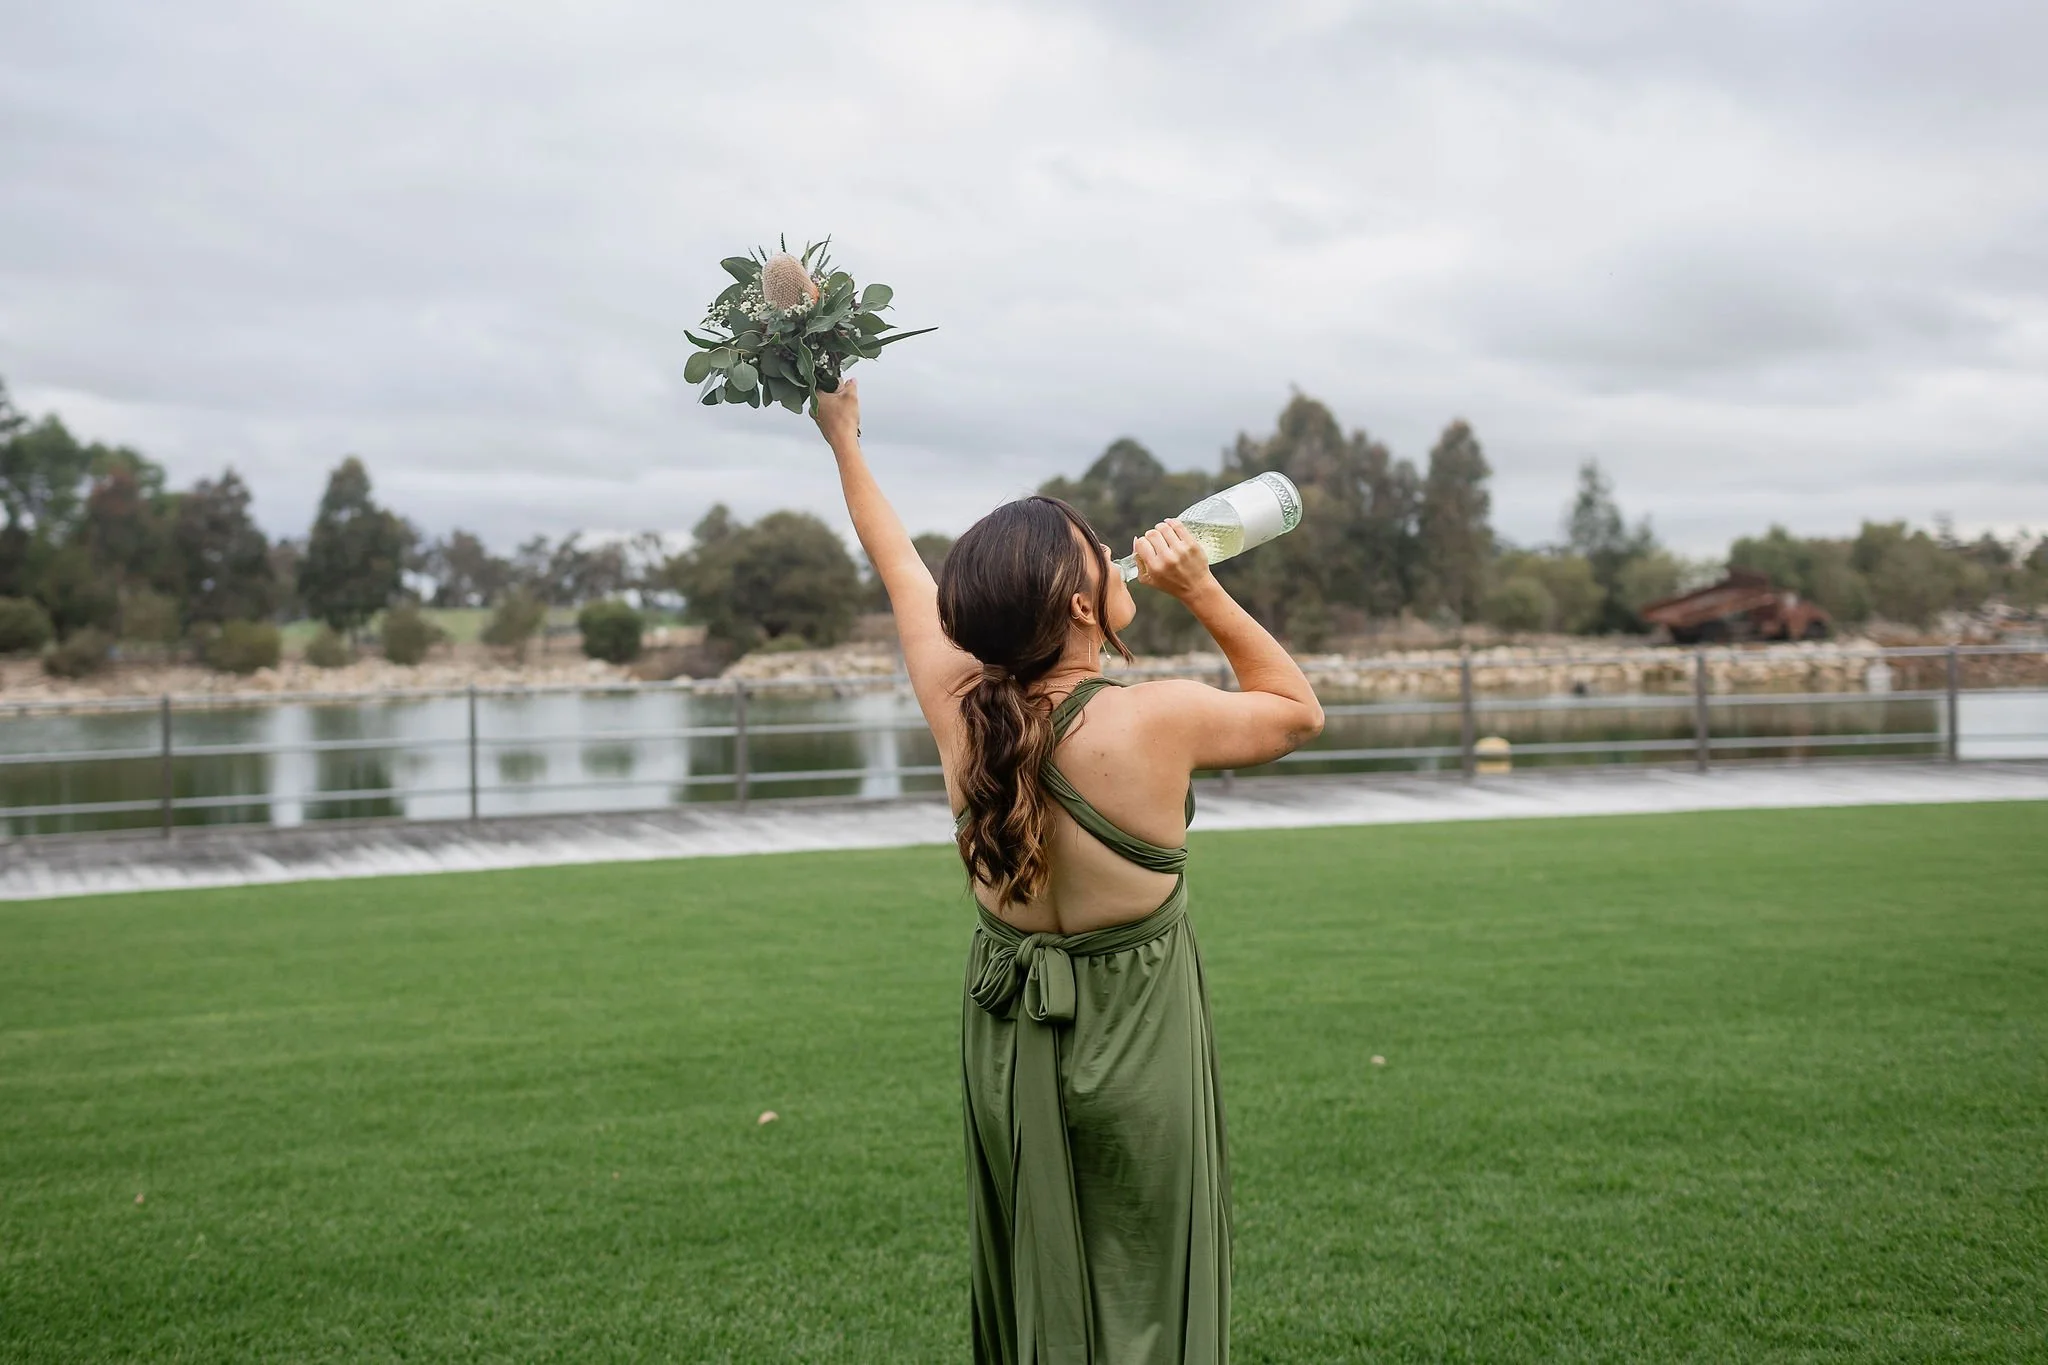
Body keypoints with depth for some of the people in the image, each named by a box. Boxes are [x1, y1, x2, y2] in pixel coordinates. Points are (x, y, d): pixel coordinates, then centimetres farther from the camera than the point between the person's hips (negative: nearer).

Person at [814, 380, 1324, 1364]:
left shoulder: (957, 705, -11)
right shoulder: (1158, 720, -22)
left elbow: (900, 568, 8)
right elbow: (1300, 712, -2)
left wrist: (843, 440, 21)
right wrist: (1202, 591, -10)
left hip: (1005, 1044, 5)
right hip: (1133, 1043, -4)